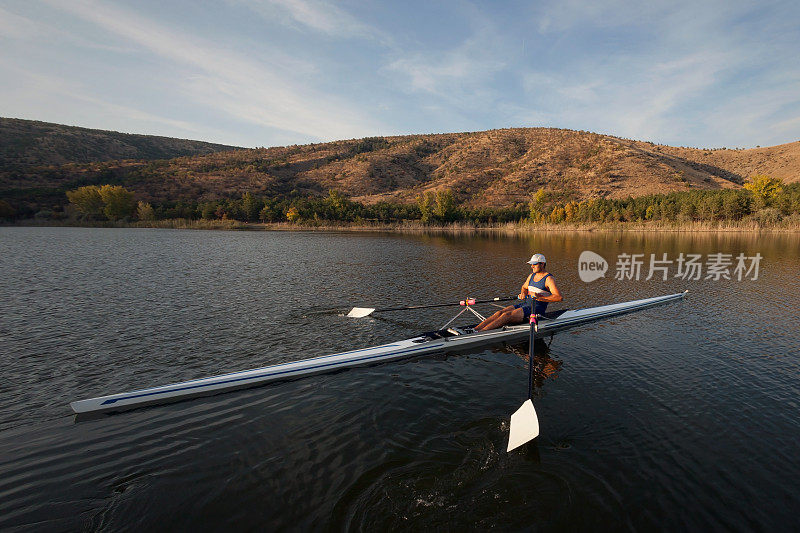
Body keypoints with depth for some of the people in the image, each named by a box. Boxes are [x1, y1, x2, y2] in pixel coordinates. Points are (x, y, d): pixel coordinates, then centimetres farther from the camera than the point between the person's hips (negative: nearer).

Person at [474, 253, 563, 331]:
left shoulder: (548, 278, -9)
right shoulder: (532, 276, 14)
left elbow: (560, 297, -19)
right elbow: (524, 287, 30)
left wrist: (540, 298, -23)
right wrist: (523, 294, 6)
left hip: (537, 308, -8)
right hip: (525, 304, 8)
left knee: (507, 315, -27)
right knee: (500, 312, -15)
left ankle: (480, 332, -36)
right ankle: (475, 329, -27)